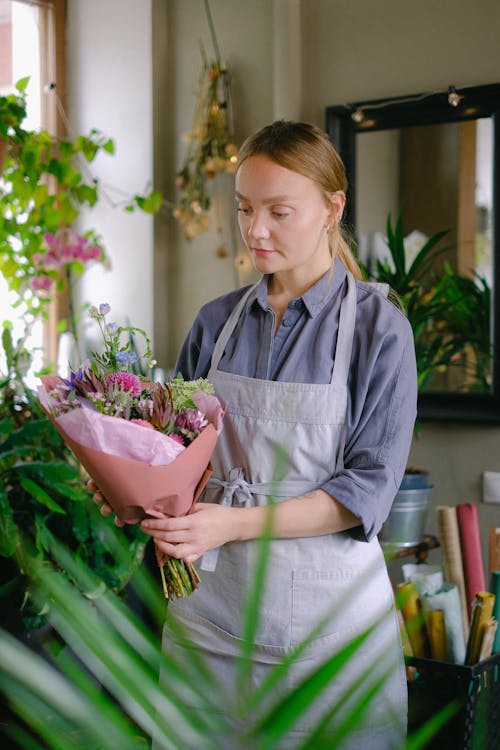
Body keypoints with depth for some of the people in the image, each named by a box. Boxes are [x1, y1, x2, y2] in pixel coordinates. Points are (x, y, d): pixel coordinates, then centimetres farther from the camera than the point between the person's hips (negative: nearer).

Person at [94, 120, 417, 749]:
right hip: (211, 599, 4)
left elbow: (369, 488, -12)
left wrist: (236, 522, -22)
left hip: (326, 607, -3)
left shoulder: (377, 328, -6)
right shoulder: (216, 321, 7)